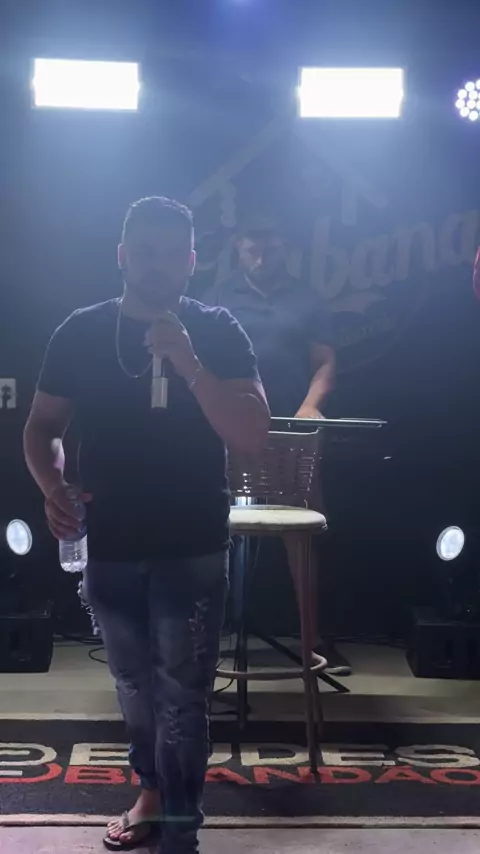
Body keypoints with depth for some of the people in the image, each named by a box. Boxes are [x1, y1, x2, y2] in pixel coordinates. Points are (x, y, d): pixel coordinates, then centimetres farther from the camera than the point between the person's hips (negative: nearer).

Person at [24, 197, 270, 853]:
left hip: (192, 551, -3)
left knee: (180, 697, 2)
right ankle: (152, 790, 40)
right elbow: (43, 426, 7)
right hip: (110, 547, 3)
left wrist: (188, 363, -27)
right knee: (135, 687, 19)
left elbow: (253, 437, -14)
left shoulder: (216, 332, -6)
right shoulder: (80, 332, 1)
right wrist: (53, 485, -14)